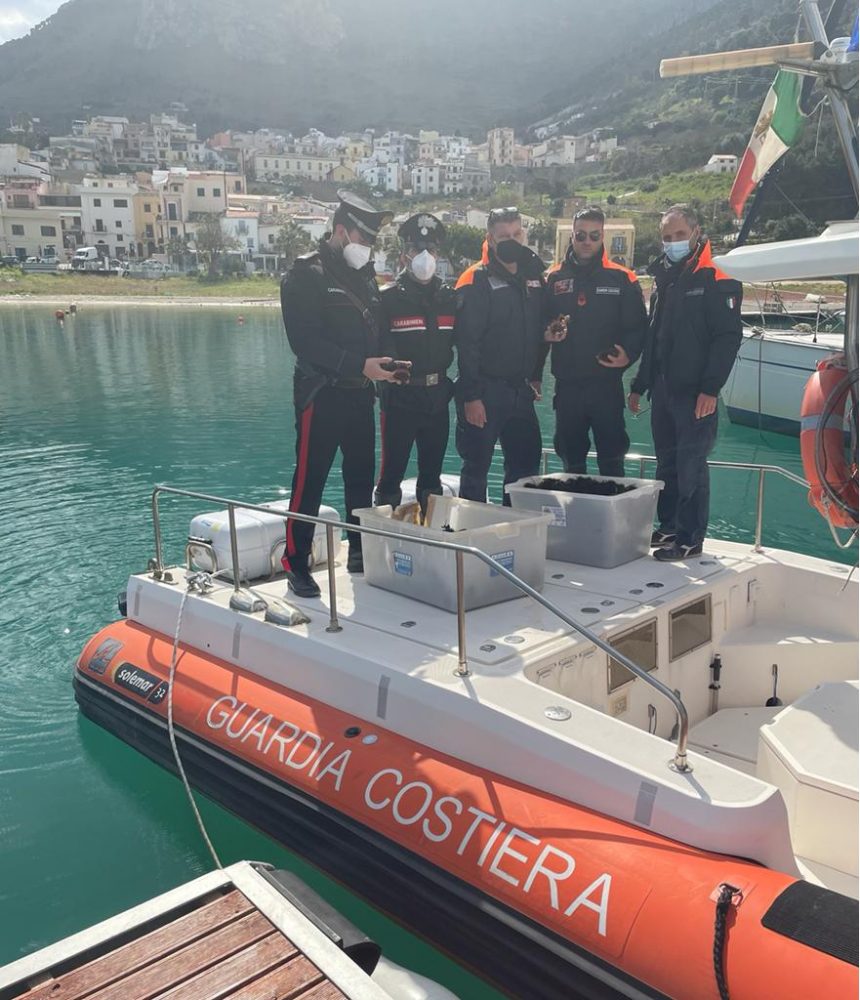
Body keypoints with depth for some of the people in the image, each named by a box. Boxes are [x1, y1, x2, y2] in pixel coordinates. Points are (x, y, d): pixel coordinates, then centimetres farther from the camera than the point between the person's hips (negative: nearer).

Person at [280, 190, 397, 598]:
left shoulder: (365, 274, 14)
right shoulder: (306, 274, -9)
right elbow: (305, 341, -18)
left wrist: (384, 363, -1)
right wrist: (360, 365, -23)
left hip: (360, 393, 7)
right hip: (322, 394, -7)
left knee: (361, 476, 14)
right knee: (309, 480, -4)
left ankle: (360, 551, 26)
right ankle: (296, 563, 3)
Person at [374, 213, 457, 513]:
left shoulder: (449, 297, 10)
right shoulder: (388, 298, -4)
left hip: (437, 398, 5)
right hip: (400, 398, -5)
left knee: (432, 473, 14)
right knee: (392, 471, -2)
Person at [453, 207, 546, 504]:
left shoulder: (533, 274, 10)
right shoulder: (476, 281, -11)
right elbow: (466, 342, -16)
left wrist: (535, 376, 14)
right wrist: (470, 396, -19)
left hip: (521, 391, 7)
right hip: (486, 391, -7)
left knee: (526, 463, 12)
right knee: (477, 468, 2)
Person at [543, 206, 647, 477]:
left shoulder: (622, 279, 1)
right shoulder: (554, 278, 8)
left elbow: (638, 327, 0)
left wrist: (627, 354, -17)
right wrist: (547, 333, -11)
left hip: (607, 384, -2)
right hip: (567, 385, 3)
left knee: (611, 460, 3)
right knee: (571, 460, 12)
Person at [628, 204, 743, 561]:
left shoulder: (717, 282, -7)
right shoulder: (663, 280, 17)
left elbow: (728, 338, -13)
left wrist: (710, 389, -19)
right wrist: (639, 385, 19)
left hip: (695, 394, -7)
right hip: (663, 391, 7)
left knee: (691, 467, -5)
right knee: (667, 463, 13)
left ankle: (690, 539, 2)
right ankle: (668, 527, 24)